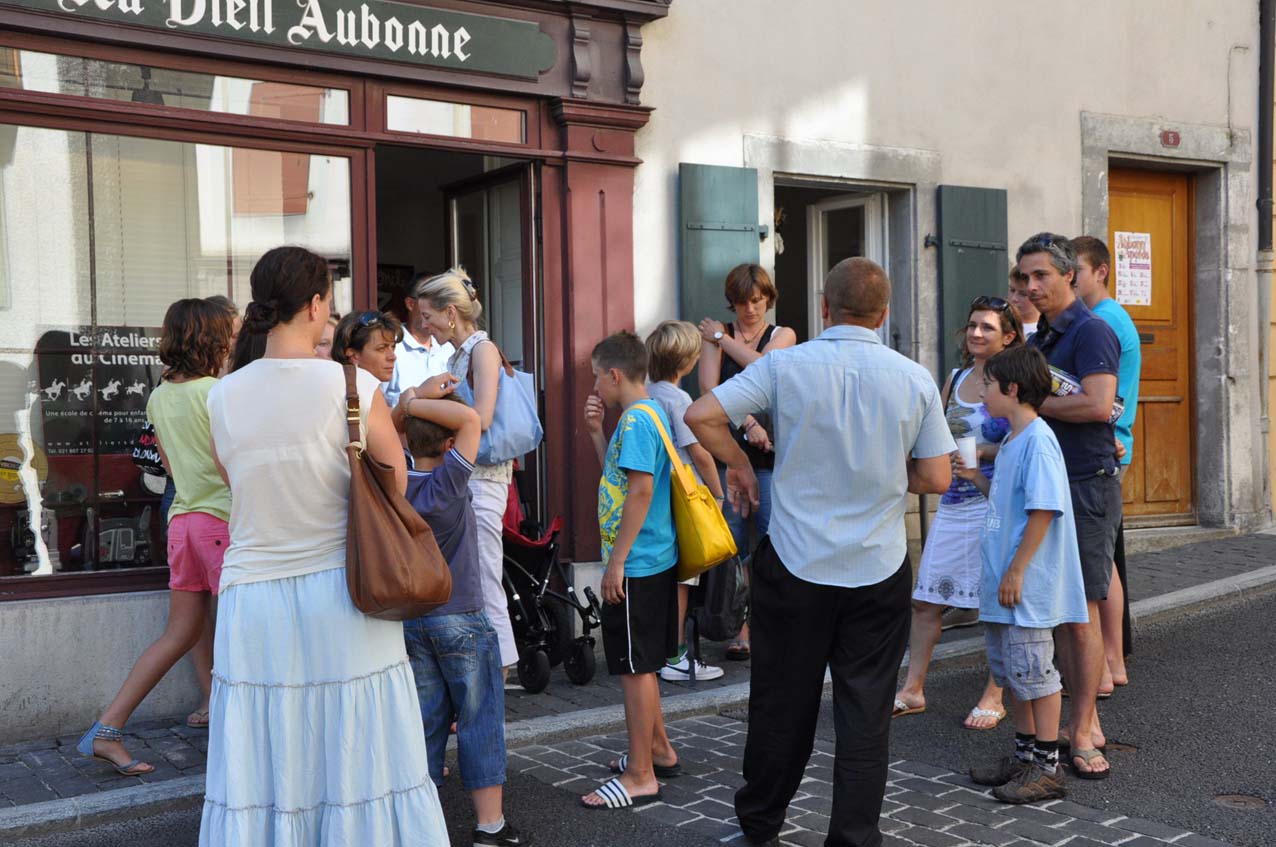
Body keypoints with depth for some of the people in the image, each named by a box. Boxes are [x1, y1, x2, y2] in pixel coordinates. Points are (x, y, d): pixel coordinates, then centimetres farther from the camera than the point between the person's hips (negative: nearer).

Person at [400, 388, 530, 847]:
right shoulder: (449, 481, -18)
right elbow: (471, 420, -24)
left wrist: (413, 399, 2)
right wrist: (418, 404, -21)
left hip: (409, 619, 6)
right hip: (460, 620, -6)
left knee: (426, 720, 13)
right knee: (480, 722, 4)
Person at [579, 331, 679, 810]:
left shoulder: (636, 420, -17)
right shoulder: (645, 414, 14)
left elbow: (641, 490, -24)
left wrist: (616, 562, -22)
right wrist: (596, 432, 12)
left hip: (637, 566, -10)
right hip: (651, 561, 10)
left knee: (636, 668, -3)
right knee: (640, 665, 20)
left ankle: (640, 778, 5)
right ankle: (658, 750, 33)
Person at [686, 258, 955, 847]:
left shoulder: (784, 366, -8)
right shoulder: (915, 379, -4)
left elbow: (702, 416, -13)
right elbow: (937, 479, -2)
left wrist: (739, 465, 4)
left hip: (796, 563, 0)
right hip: (879, 573, 0)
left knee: (782, 703, 14)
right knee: (865, 712, 9)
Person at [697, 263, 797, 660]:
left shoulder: (783, 335, 12)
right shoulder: (715, 333, 10)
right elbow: (709, 388, -3)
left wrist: (723, 339, 0)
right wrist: (747, 422, -12)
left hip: (769, 452, 0)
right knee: (733, 545, 0)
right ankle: (741, 630, 8)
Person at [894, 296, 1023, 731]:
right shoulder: (955, 379, 14)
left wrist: (980, 452, -19)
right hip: (953, 502, 7)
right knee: (926, 598, 6)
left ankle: (993, 697, 13)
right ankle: (913, 690, 16)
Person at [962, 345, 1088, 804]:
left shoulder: (1037, 440, -17)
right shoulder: (1011, 442, 14)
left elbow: (1044, 509, -22)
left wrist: (1016, 571, -22)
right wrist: (976, 477, 12)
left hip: (1027, 585, -10)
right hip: (1004, 584, 10)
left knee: (1034, 670, -2)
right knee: (1012, 669, 17)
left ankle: (1048, 767, 9)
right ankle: (1024, 755, 29)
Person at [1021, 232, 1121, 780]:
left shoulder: (1090, 332, -10)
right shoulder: (1038, 339, 17)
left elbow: (1098, 406, -22)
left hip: (1087, 485, -8)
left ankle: (1081, 734, 1)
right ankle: (1085, 721, 17)